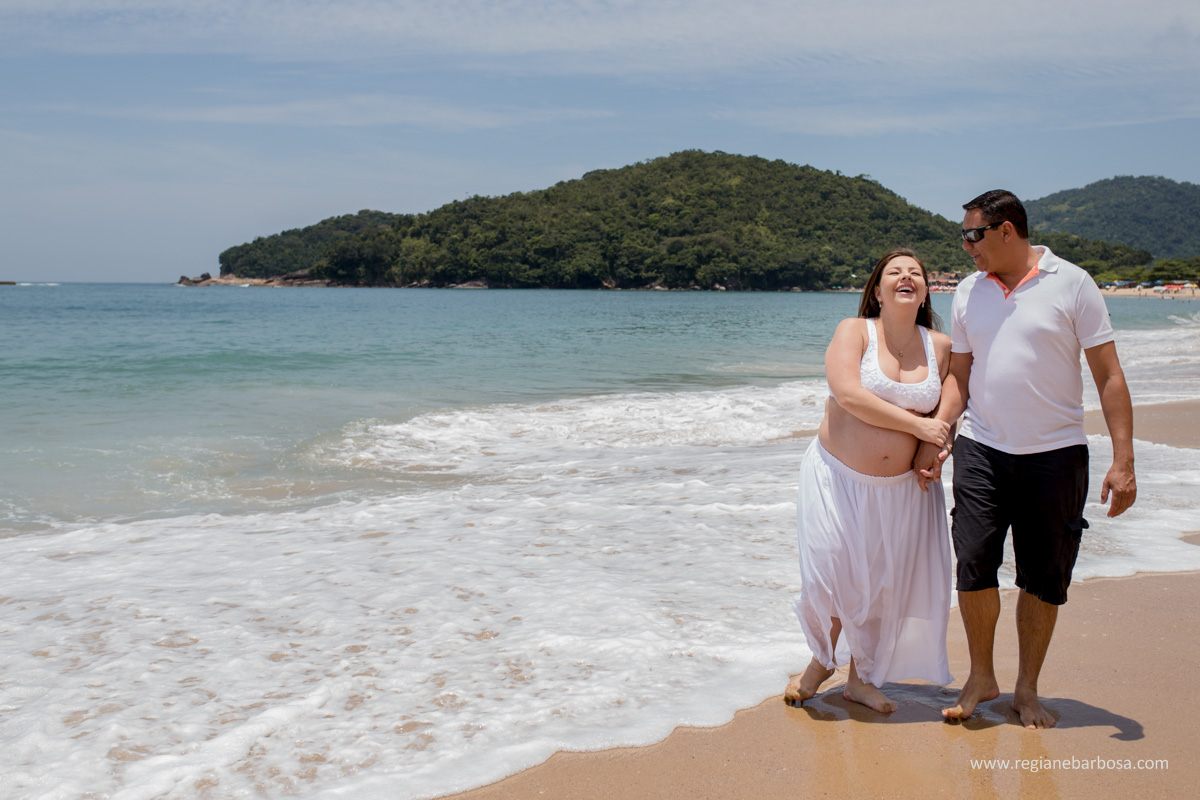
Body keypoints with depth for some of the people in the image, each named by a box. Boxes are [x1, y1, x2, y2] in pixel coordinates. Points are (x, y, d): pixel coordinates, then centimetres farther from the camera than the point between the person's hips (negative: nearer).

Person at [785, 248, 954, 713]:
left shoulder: (940, 347, 3)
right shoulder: (854, 331, -8)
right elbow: (848, 395, -22)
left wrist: (938, 447, -8)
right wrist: (916, 424, -21)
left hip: (901, 487, 3)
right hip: (839, 477, -3)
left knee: (882, 581, 8)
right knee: (831, 576, 3)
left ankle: (861, 678, 28)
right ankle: (822, 661, 32)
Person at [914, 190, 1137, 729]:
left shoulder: (1072, 284, -3)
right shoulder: (968, 293, 8)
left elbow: (1108, 375, -3)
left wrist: (1122, 461, -8)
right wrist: (933, 440, 0)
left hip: (1056, 453, -2)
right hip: (982, 449, 2)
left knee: (1044, 578, 5)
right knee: (974, 563, -6)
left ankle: (1027, 690, 21)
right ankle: (980, 678, 15)